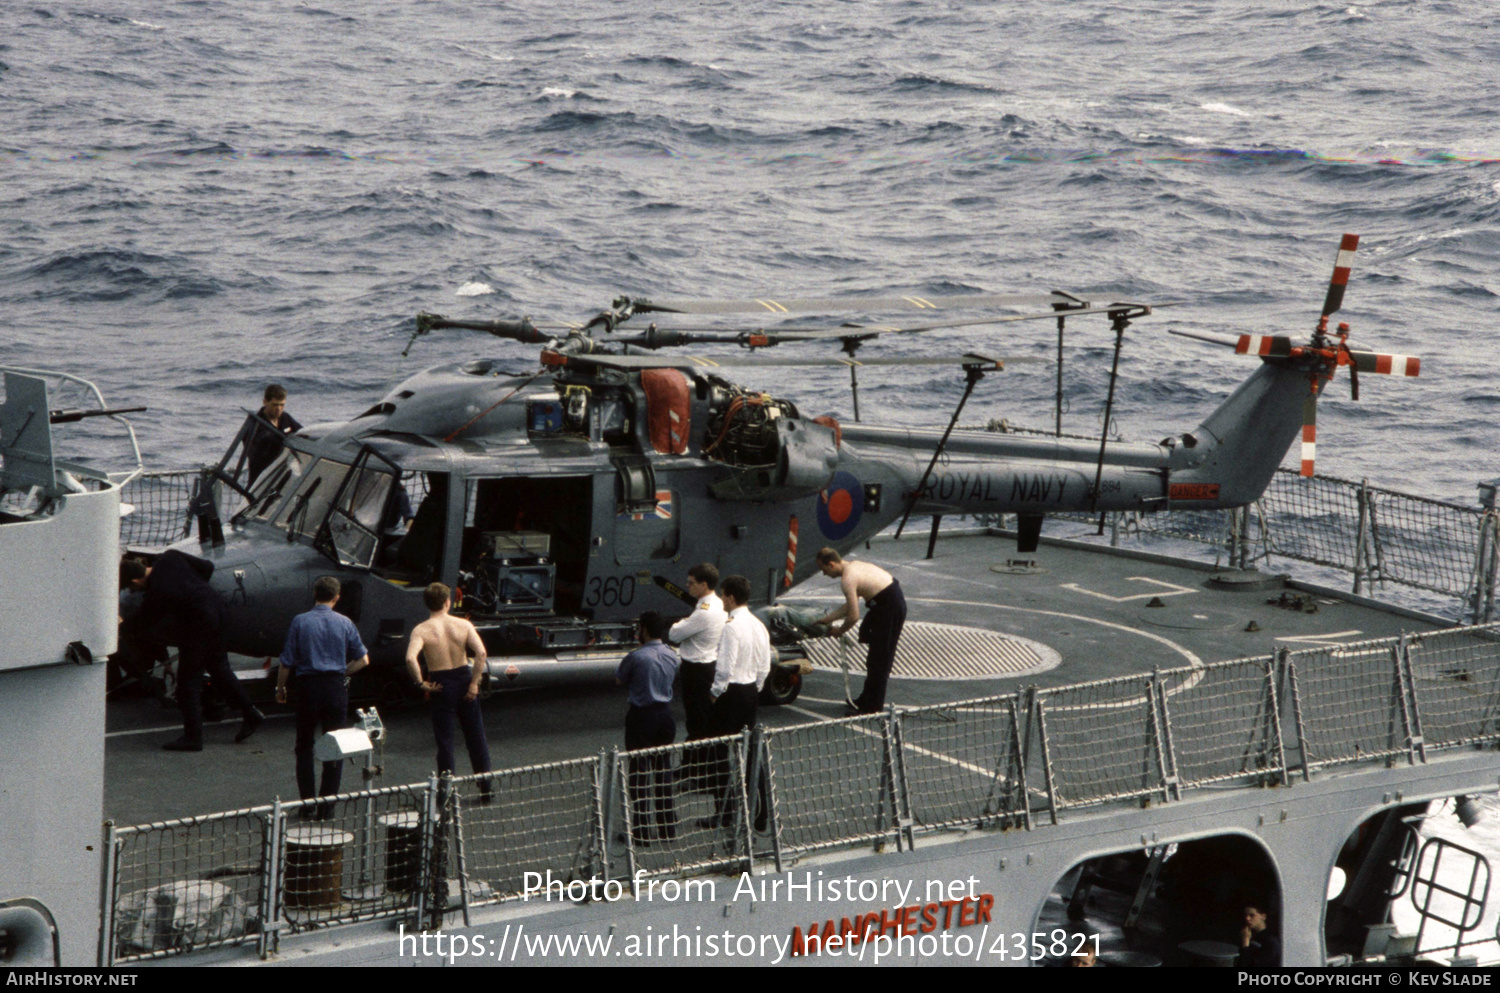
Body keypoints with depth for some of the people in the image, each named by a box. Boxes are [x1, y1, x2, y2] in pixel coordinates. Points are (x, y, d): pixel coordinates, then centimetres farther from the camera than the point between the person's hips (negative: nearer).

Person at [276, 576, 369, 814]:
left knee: (304, 747, 11)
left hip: (308, 687, -1)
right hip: (336, 688, 1)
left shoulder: (300, 622, -4)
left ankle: (307, 803, 8)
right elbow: (363, 659, 4)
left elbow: (286, 661, -3)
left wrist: (280, 688, 9)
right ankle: (327, 805, 5)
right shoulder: (345, 623, 0)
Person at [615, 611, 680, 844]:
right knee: (664, 769, 14)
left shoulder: (636, 657, -17)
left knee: (640, 772, 0)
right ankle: (668, 827, 19)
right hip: (665, 713, 6)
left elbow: (619, 680, -3)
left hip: (642, 717, -6)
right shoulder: (672, 655, 1)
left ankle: (641, 831, 1)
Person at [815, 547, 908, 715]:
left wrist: (839, 631, -1)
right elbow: (850, 606, 21)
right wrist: (826, 619, 24)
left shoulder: (847, 580, -18)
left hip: (890, 607, -10)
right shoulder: (853, 566, 13)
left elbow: (854, 616, -19)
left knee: (878, 657, -1)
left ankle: (871, 705, 8)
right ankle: (867, 699, 28)